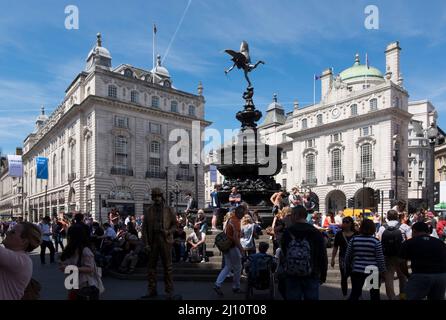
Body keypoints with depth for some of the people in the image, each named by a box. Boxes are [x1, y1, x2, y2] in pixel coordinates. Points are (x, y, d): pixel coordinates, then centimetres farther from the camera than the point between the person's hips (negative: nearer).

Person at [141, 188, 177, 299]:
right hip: (152, 241, 2)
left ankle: (169, 291, 10)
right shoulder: (148, 211, 7)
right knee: (151, 266, 9)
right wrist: (146, 243, -3)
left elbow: (175, 224, 8)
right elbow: (144, 228, 5)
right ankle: (152, 290, 21)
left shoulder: (169, 210, 4)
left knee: (167, 266, 1)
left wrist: (168, 231, -13)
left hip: (165, 240, -2)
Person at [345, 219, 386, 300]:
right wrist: (383, 271, 6)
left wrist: (348, 267, 19)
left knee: (355, 294, 11)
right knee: (375, 295, 15)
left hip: (357, 271, 2)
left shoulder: (353, 239, -3)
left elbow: (348, 256, 4)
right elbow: (380, 258, -6)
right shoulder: (376, 241, -10)